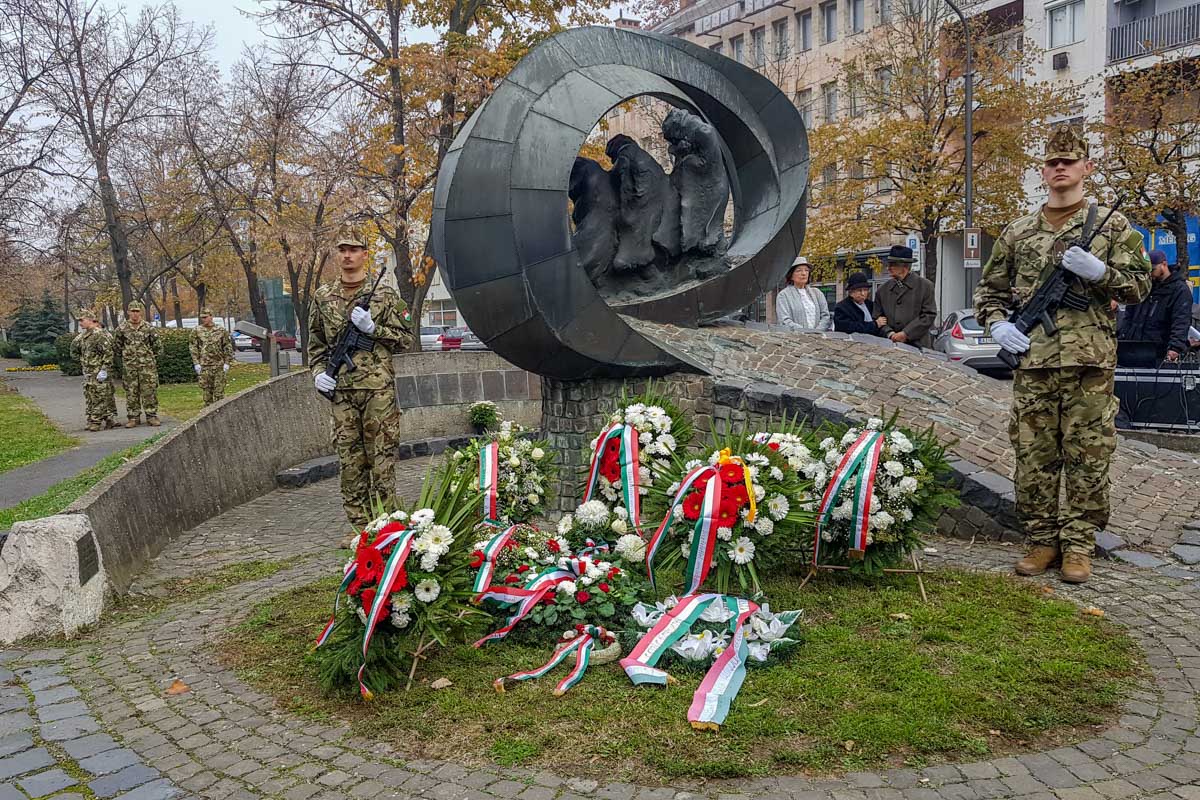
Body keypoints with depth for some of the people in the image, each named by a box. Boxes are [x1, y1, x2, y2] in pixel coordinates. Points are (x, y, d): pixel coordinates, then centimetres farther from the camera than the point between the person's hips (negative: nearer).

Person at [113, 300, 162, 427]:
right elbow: (117, 345, 14)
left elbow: (157, 345, 8)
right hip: (129, 366, 1)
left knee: (150, 391, -1)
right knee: (131, 392, 4)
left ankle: (151, 416, 6)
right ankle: (133, 417, 11)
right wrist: (126, 355, 12)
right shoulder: (122, 328, 1)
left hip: (147, 365, -1)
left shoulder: (149, 328, -1)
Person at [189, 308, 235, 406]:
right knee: (207, 390, 3)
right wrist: (196, 363, -5)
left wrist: (227, 363, -1)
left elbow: (228, 348, 6)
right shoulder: (196, 331, 4)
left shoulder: (221, 331, 5)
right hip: (204, 366, 0)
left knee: (219, 390, 1)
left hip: (219, 365, 0)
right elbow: (192, 348, 3)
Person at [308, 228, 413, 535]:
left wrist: (373, 328, -10)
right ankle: (359, 525, 13)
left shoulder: (384, 294, 3)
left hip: (378, 386, -3)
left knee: (382, 455, -2)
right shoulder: (323, 296, 13)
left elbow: (405, 338, 4)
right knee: (349, 458, 5)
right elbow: (316, 343, 19)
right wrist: (318, 371, 3)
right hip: (341, 388, 3)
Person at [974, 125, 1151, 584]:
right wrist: (997, 324, 0)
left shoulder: (1111, 226, 7)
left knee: (1087, 457, 1)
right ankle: (1043, 541, 15)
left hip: (1090, 361, -2)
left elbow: (1139, 287, 6)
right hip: (1032, 361, 2)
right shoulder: (1018, 232, 13)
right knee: (1033, 456, 4)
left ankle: (1078, 545, 11)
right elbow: (989, 290, 19)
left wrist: (1098, 271, -12)